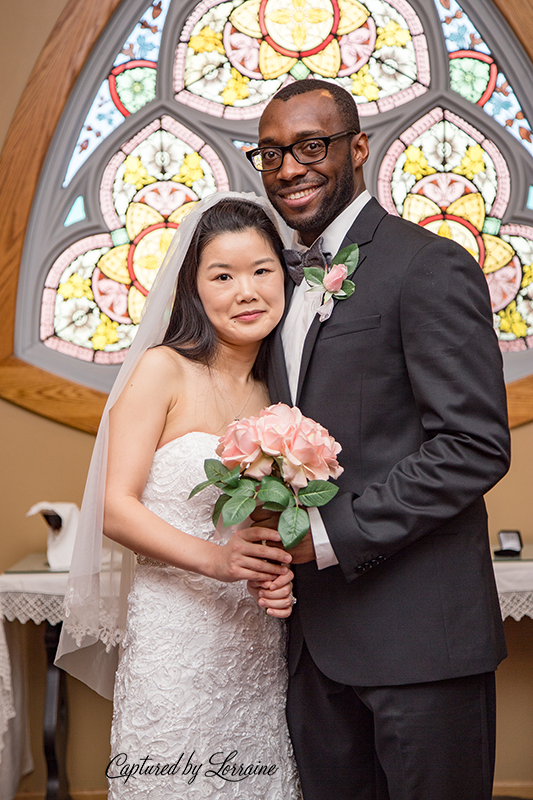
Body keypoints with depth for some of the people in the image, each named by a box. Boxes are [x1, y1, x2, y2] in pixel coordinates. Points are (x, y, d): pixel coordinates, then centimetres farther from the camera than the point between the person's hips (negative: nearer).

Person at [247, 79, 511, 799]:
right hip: (316, 636, 7)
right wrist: (274, 536, 0)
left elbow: (476, 446, -17)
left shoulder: (431, 268, -11)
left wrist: (332, 536, -18)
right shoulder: (288, 281, 14)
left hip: (417, 632, -7)